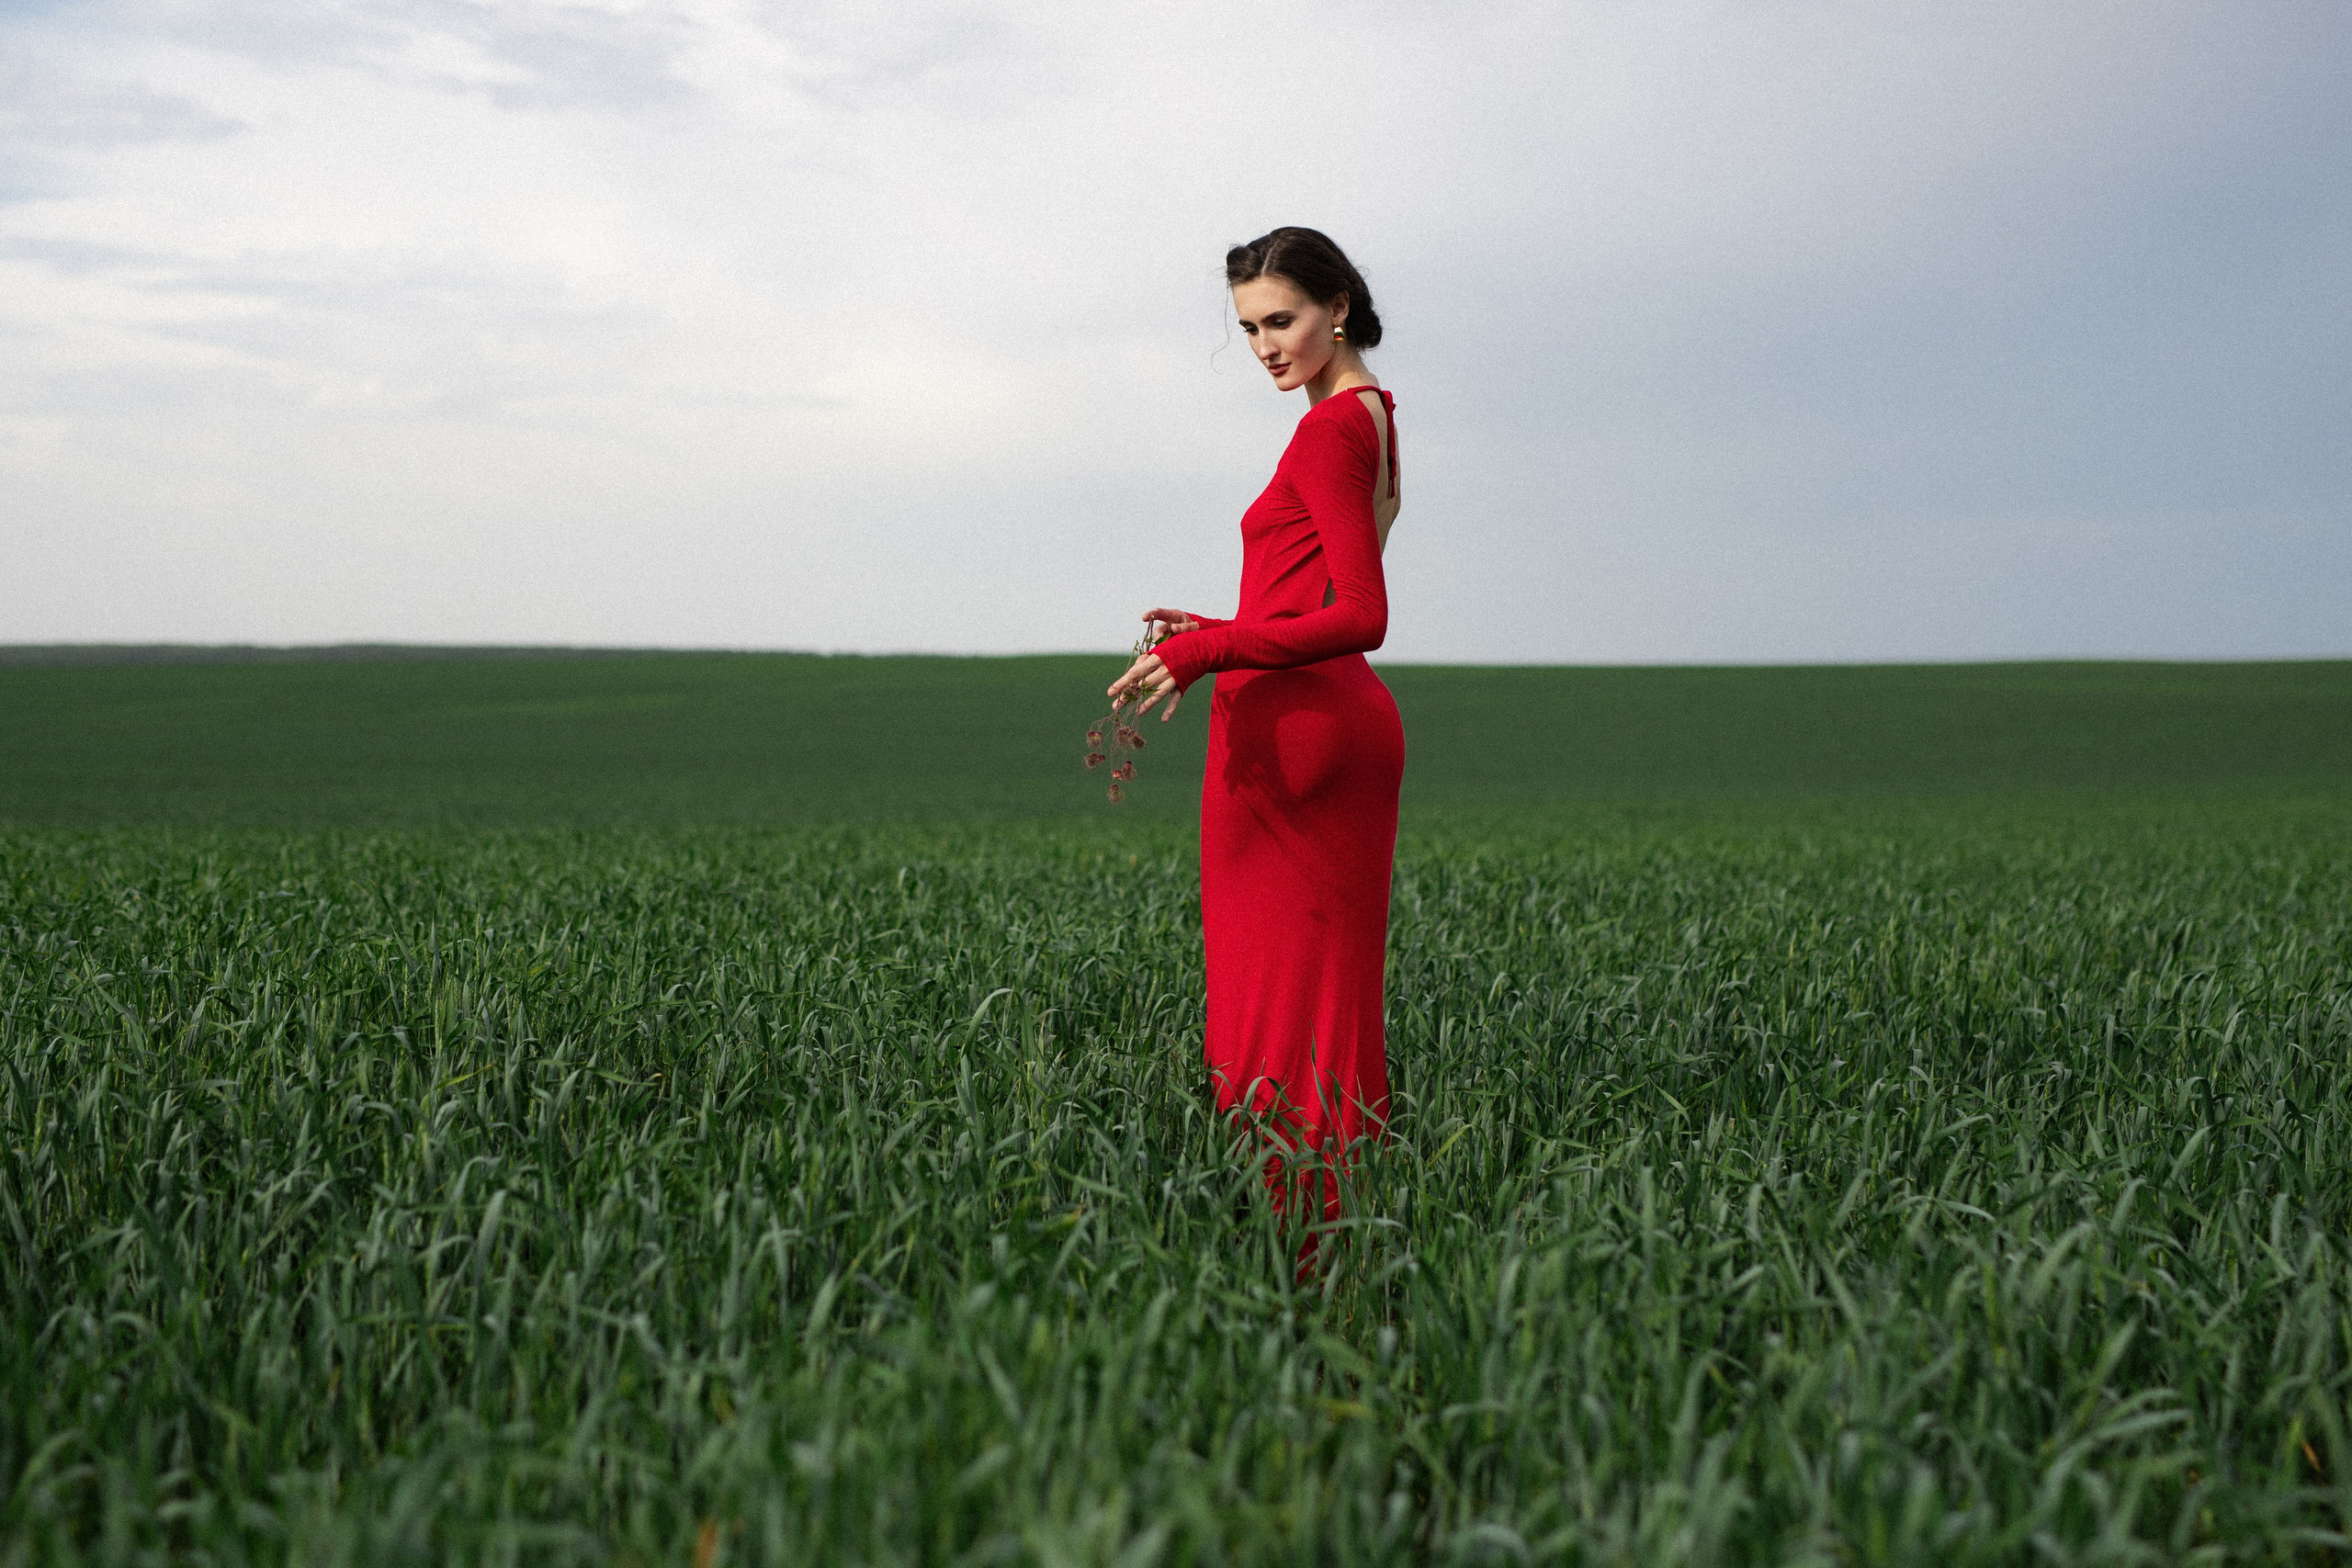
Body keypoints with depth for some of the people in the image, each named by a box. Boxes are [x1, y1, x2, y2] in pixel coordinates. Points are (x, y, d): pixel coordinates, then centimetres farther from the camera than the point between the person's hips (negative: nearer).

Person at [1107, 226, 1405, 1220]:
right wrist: (1218, 636, 20)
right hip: (1346, 724, 10)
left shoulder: (1328, 429, -12)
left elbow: (1360, 617, -20)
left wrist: (1211, 650, -23)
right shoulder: (1373, 415, 18)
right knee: (1337, 989, 11)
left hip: (1287, 730, -10)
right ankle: (1350, 1220, 14)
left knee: (1275, 996, -6)